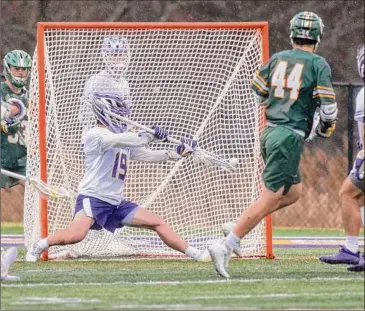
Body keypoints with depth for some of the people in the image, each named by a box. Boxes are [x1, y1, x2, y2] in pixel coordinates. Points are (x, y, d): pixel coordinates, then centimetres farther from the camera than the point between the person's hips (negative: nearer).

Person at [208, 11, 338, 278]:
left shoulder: (277, 59, 10)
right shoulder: (318, 64, -5)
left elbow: (258, 95, 19)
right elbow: (329, 106, -10)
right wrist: (326, 127, 10)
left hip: (270, 132, 7)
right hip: (290, 136, -7)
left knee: (293, 193, 20)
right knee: (269, 199, -7)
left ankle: (240, 224, 10)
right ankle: (225, 246, -15)